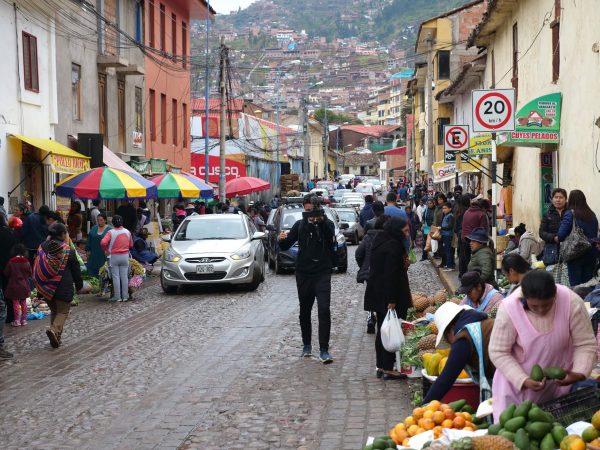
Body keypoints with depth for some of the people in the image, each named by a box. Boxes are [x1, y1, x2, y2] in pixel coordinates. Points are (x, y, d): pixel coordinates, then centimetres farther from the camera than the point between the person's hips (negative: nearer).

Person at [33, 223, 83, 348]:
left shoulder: (42, 247, 4)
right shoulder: (67, 250, -9)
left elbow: (37, 268, 10)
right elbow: (75, 270, -3)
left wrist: (40, 285, 18)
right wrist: (79, 285, 10)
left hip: (46, 288, 5)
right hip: (63, 288, -5)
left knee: (54, 310, 19)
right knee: (63, 311, 5)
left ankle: (55, 338, 20)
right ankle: (54, 330, -19)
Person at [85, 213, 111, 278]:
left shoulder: (110, 229, -2)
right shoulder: (94, 228, 12)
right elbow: (89, 240, 16)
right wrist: (88, 250, 10)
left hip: (104, 255, -4)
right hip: (94, 255, 4)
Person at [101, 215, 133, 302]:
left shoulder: (111, 232, -12)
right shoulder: (127, 232, 2)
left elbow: (103, 242, -25)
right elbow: (131, 245, 10)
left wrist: (106, 250, -8)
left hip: (114, 257, -3)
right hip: (125, 256, 3)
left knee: (116, 277, 2)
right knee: (124, 276, 7)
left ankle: (117, 297, 3)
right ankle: (125, 296, 11)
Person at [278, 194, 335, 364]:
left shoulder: (327, 224, 1)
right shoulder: (300, 225, 8)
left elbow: (331, 239, -20)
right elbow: (286, 246, 6)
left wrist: (321, 221, -32)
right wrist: (282, 240, -17)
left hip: (322, 273, -3)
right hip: (303, 273, 3)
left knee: (324, 309, -14)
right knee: (305, 311, 12)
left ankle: (324, 350, -13)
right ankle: (306, 345, 28)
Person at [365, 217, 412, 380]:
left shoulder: (380, 241, 12)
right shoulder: (393, 246, -18)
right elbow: (391, 274, -22)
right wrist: (391, 300, -23)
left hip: (377, 295, 10)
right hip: (388, 296, -10)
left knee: (382, 330, 15)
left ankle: (381, 366, 21)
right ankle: (388, 369, -1)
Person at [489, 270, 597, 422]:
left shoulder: (572, 303, -24)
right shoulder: (509, 308, -26)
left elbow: (586, 345, -14)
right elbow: (498, 353, -17)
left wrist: (579, 373, -31)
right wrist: (523, 380, -27)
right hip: (516, 378, -1)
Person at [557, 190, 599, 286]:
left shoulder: (570, 214, -10)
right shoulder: (592, 215, 6)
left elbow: (561, 235, -16)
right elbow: (595, 234, 11)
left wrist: (556, 238, 4)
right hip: (591, 254, 5)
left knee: (575, 285, 1)